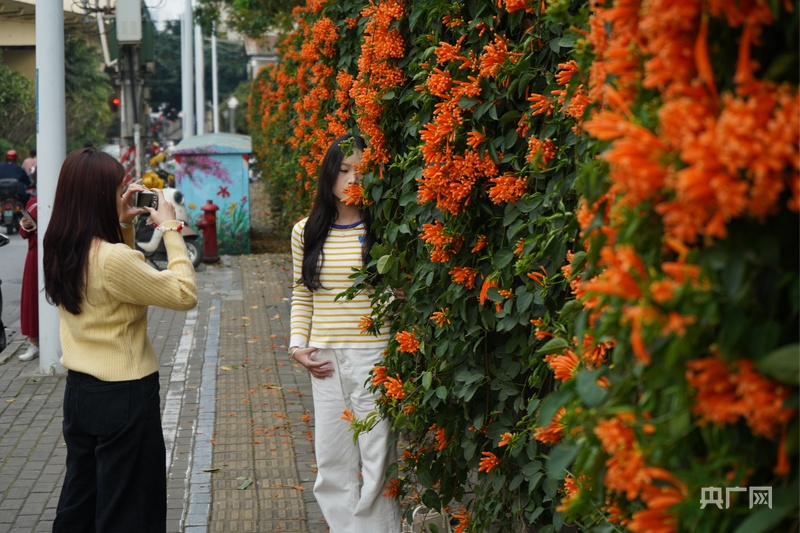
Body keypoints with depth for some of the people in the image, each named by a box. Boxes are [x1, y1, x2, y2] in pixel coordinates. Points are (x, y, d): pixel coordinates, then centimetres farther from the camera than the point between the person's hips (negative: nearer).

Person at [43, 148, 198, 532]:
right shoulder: (113, 258, -25)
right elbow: (185, 295, -18)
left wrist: (122, 225, 8)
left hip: (79, 391, 8)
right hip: (123, 397, -8)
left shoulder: (62, 252, 1)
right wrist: (170, 229, -12)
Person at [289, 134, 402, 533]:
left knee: (376, 462, 0)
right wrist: (298, 346, 4)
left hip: (373, 356, -4)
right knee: (332, 464, 9)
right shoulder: (306, 232, 7)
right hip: (325, 362, 4)